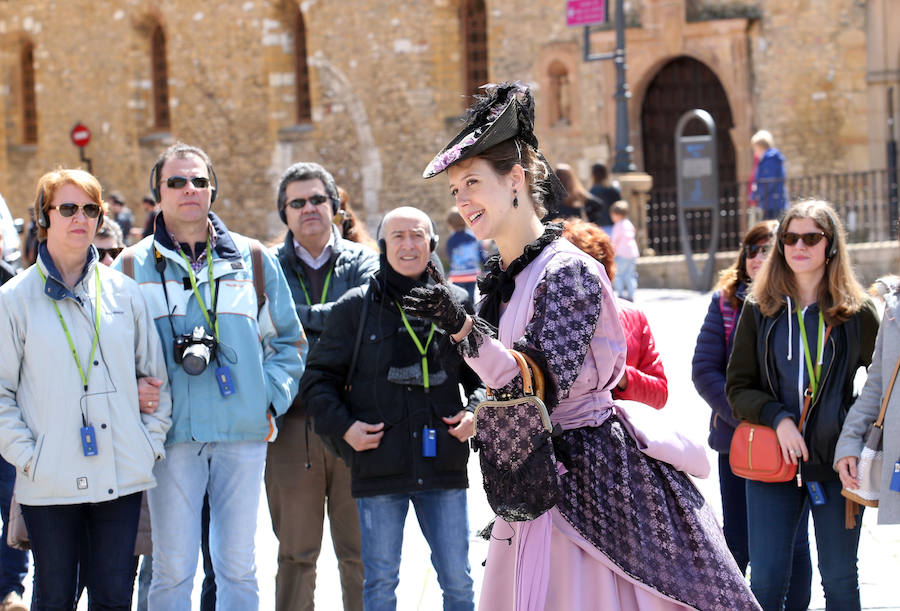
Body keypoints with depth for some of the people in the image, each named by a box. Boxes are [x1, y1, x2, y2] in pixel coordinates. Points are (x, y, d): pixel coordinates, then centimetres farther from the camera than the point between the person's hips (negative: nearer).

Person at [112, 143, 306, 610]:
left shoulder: (254, 261, 9)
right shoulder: (133, 267, 5)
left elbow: (289, 342, 15)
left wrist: (271, 400, 4)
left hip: (244, 432, 1)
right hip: (173, 435, -1)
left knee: (237, 566, 7)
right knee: (172, 569, 0)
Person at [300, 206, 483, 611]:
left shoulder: (457, 303, 6)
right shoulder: (356, 307, 1)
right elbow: (318, 379, 6)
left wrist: (475, 412, -2)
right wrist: (343, 425, -8)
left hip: (444, 468, 1)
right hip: (379, 467, -1)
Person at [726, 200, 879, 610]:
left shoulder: (858, 312, 1)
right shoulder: (759, 310, 4)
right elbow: (738, 386, 4)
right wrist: (777, 418, -13)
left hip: (836, 466, -1)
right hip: (771, 464, 1)